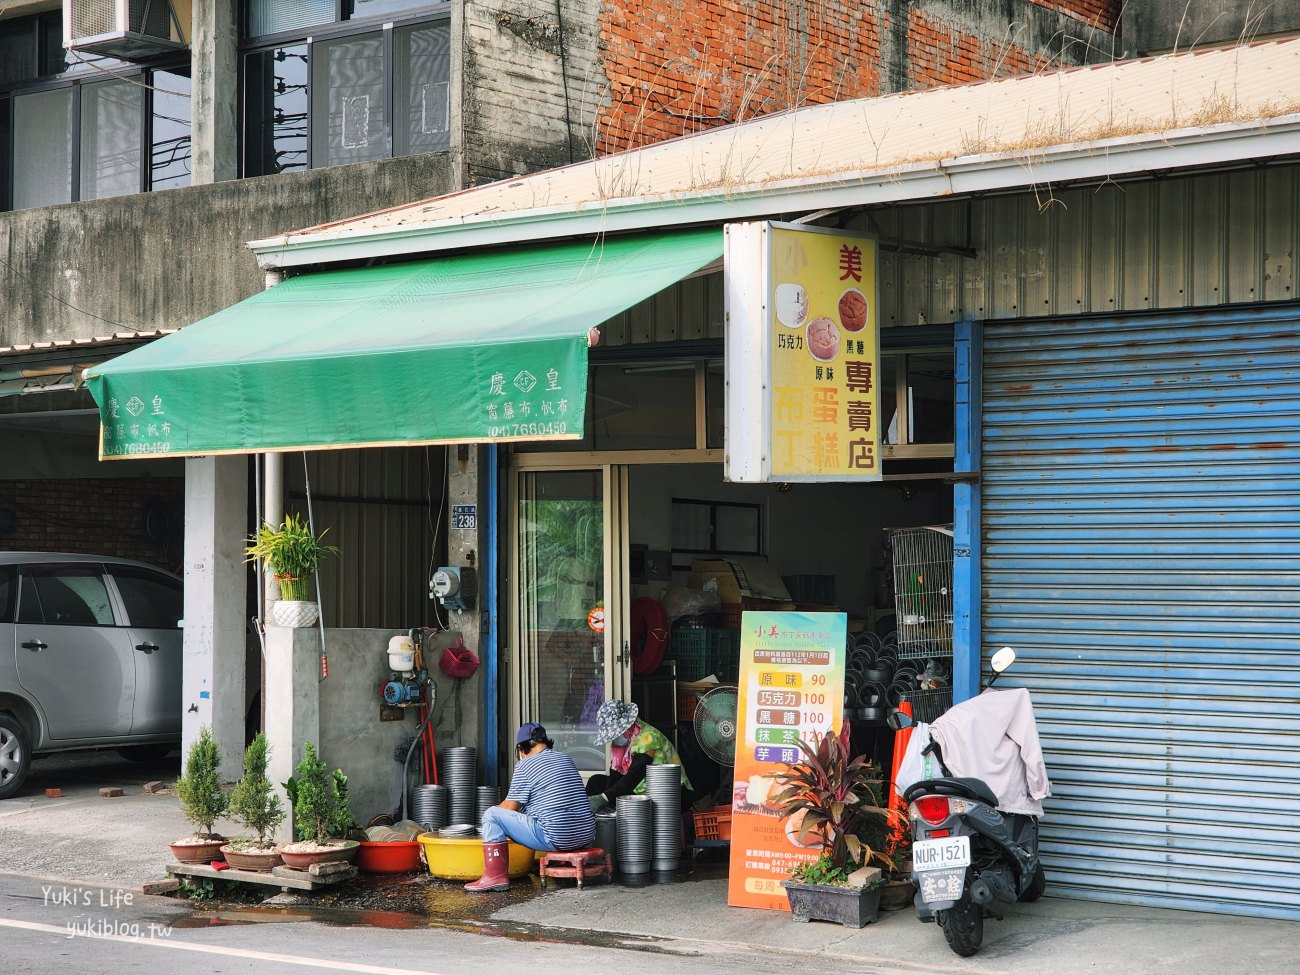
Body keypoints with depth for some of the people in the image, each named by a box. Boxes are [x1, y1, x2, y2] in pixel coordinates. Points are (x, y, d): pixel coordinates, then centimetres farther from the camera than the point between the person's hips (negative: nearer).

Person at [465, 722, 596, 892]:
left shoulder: (526, 765, -2)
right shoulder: (566, 759, 18)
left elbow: (511, 807, 0)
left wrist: (497, 808, 23)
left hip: (555, 839, -7)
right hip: (587, 837, 7)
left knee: (492, 815, 0)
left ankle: (496, 877, -4)